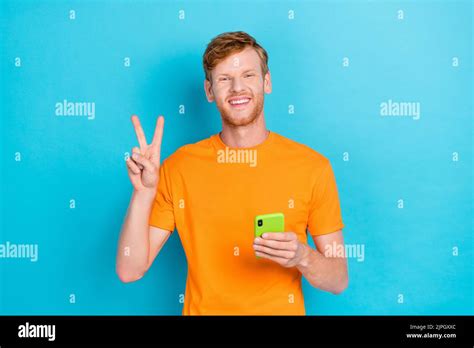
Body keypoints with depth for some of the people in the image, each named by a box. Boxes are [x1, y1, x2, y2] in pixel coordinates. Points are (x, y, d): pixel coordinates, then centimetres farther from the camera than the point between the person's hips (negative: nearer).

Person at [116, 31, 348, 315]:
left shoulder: (313, 166, -8)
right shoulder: (178, 166, -4)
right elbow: (130, 270, -5)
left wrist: (302, 256, -20)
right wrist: (144, 192, -17)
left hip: (281, 309, 0)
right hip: (202, 308, 1)